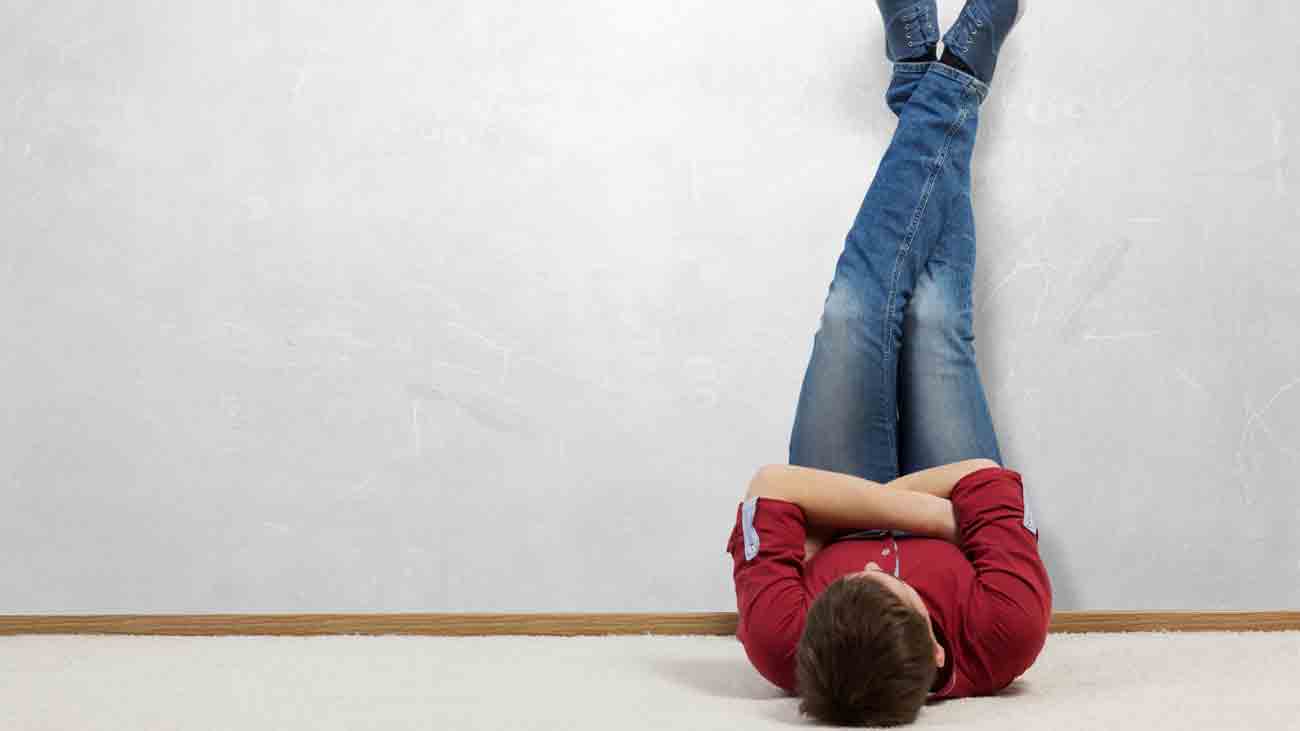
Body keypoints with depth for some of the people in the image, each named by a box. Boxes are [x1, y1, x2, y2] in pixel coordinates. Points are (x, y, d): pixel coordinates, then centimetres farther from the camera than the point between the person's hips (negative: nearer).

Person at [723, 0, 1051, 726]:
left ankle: (928, 81, 26)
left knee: (855, 311, 2)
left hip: (830, 530, 0)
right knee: (934, 318, 7)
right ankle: (956, 82, 33)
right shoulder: (1004, 637, -48)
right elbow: (986, 478, -36)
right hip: (955, 531, 0)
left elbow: (774, 484, -39)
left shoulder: (782, 646, -48)